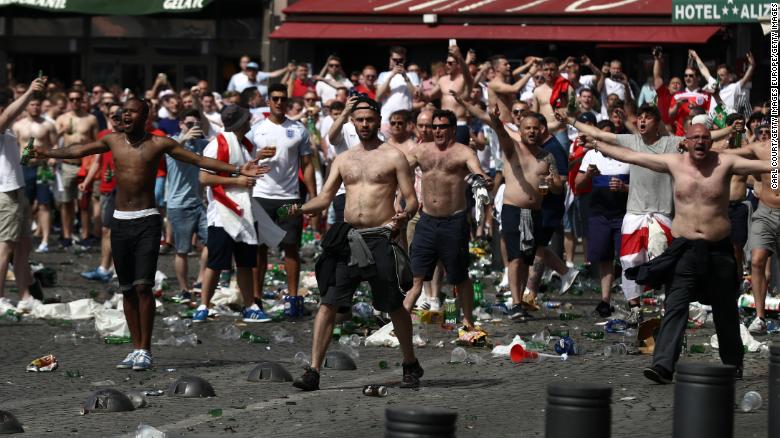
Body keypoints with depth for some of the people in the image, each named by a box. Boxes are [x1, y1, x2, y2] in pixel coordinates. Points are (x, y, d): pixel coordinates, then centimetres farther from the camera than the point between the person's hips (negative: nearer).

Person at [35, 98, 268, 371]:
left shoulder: (159, 144, -2)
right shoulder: (113, 141, 8)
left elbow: (199, 160, -2)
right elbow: (78, 150, 23)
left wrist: (238, 170, -9)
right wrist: (47, 153, 31)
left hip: (147, 221, -4)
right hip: (120, 222, 4)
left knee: (143, 286, -12)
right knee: (127, 289, 6)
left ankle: (145, 351, -8)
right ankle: (136, 349, 12)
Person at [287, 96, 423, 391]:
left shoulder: (393, 157, 3)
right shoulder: (343, 159, 15)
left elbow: (412, 200, 1)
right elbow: (325, 198, 11)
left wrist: (403, 216, -21)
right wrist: (301, 209, -9)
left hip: (379, 238, -3)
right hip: (347, 239, 3)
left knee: (394, 306, 4)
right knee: (328, 302, -6)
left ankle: (411, 366, 22)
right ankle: (313, 371, -7)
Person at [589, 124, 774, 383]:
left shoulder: (725, 164, -2)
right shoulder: (674, 163, 2)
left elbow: (764, 165, -9)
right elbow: (629, 156, 7)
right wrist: (595, 145, 10)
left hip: (718, 249, 0)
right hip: (684, 248, 0)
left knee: (725, 311, 12)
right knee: (675, 307, -12)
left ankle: (733, 365, 29)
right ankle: (663, 365, -20)